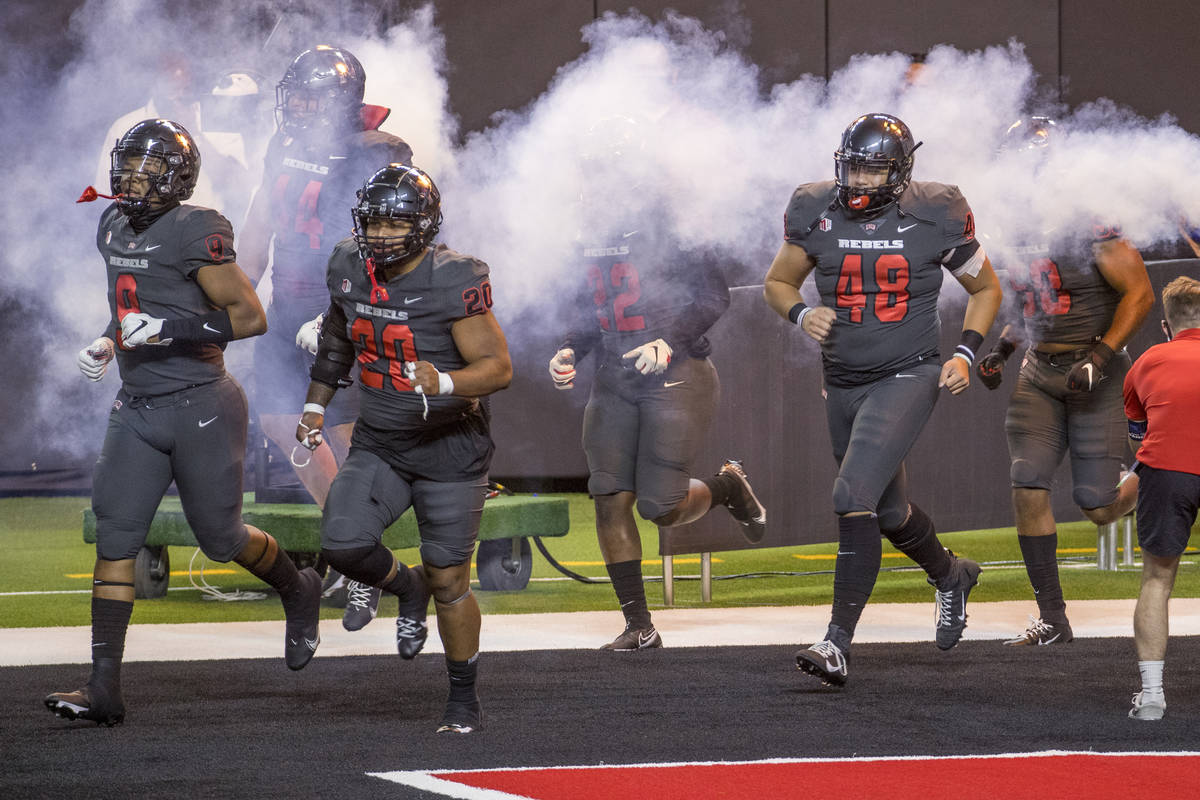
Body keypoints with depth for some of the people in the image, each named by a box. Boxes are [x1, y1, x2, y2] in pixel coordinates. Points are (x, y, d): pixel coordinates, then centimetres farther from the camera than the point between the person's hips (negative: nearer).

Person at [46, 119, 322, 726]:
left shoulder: (194, 233, -15)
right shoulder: (114, 228, 10)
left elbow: (250, 316, -16)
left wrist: (172, 329, -24)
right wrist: (107, 345, 11)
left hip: (200, 407, -7)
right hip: (137, 408, 7)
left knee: (220, 539, 5)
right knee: (114, 538, -4)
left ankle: (298, 592, 38)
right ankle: (104, 687, -6)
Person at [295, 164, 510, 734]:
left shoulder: (453, 282, -19)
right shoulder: (350, 270, -1)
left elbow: (498, 367, -19)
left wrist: (445, 383, -37)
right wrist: (316, 404, 20)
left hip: (450, 450, -5)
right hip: (378, 446, 5)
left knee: (449, 581, 1)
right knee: (343, 544, -17)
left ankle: (463, 698, 21)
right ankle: (406, 587, 17)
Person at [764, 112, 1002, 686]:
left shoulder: (935, 218, -10)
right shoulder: (816, 214, -4)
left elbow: (985, 288, 5)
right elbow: (777, 282, 10)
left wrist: (965, 354, -7)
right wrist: (802, 315, -12)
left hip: (908, 377, -5)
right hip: (843, 383, 5)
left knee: (854, 497, -21)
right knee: (889, 512, 19)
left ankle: (839, 641, -18)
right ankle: (950, 576, 51)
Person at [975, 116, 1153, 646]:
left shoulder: (1088, 227, -15)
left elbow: (1140, 293, -14)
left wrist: (1100, 357, -20)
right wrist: (1001, 349, 8)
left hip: (1094, 374, -6)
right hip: (1039, 372, 6)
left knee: (1099, 508, -5)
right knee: (1028, 490, -8)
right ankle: (1051, 618, 0)